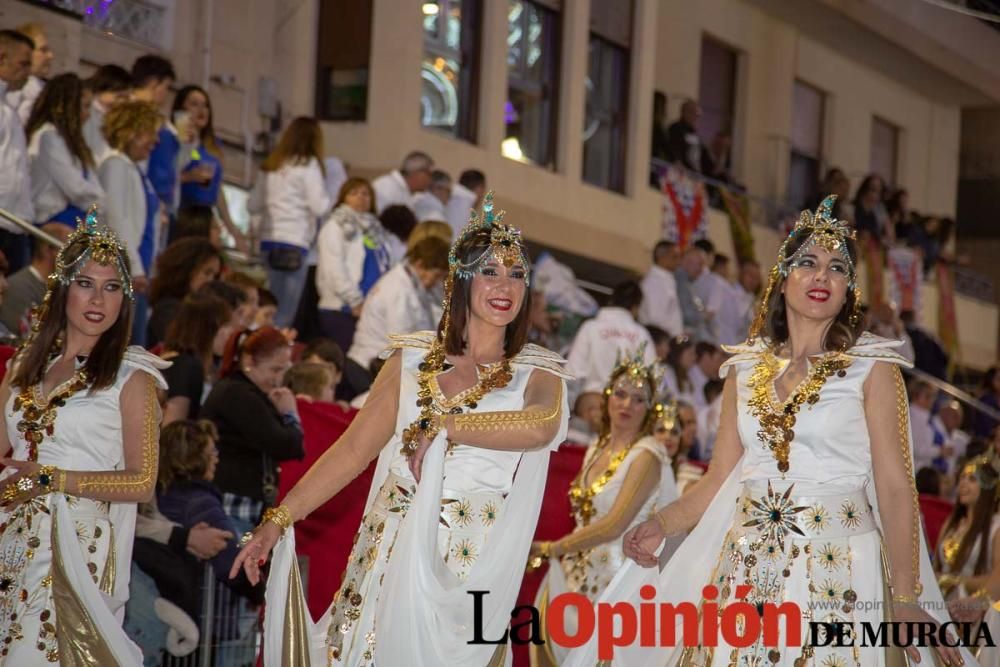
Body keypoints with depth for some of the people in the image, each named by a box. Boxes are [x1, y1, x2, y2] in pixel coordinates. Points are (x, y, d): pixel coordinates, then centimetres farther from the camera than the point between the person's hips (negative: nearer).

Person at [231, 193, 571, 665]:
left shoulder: (536, 374, 1)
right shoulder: (412, 358, 8)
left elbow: (541, 426, -23)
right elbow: (353, 450, 7)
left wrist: (438, 426, -19)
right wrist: (277, 520, 2)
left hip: (469, 571, -2)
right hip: (387, 556, 2)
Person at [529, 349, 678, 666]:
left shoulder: (647, 456, -13)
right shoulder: (597, 448, 11)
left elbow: (614, 526, -19)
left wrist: (550, 548, -10)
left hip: (619, 578, -7)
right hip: (583, 571, 7)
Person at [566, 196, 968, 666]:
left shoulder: (872, 366, -1)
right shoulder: (744, 369, 10)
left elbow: (894, 486, -6)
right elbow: (721, 479, 12)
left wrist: (906, 600, -13)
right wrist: (662, 524, -6)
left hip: (837, 572, -4)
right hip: (747, 571, 4)